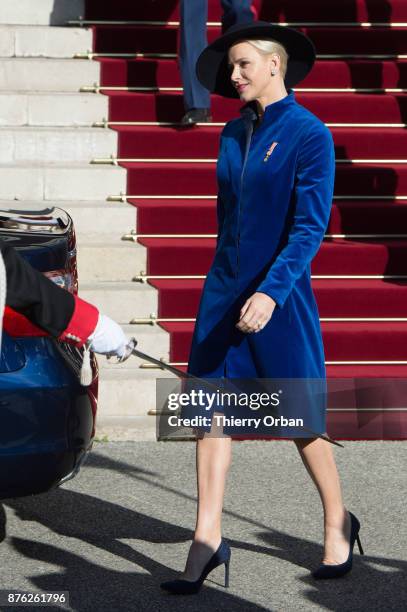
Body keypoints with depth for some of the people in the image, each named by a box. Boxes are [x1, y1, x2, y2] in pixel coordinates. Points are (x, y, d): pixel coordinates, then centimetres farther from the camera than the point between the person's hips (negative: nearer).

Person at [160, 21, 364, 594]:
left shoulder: (310, 135, -10)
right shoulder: (233, 134, 10)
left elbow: (311, 226, -16)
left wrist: (271, 291, -26)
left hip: (279, 297, -6)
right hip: (224, 290, 6)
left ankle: (338, 527, 22)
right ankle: (208, 540, 2)